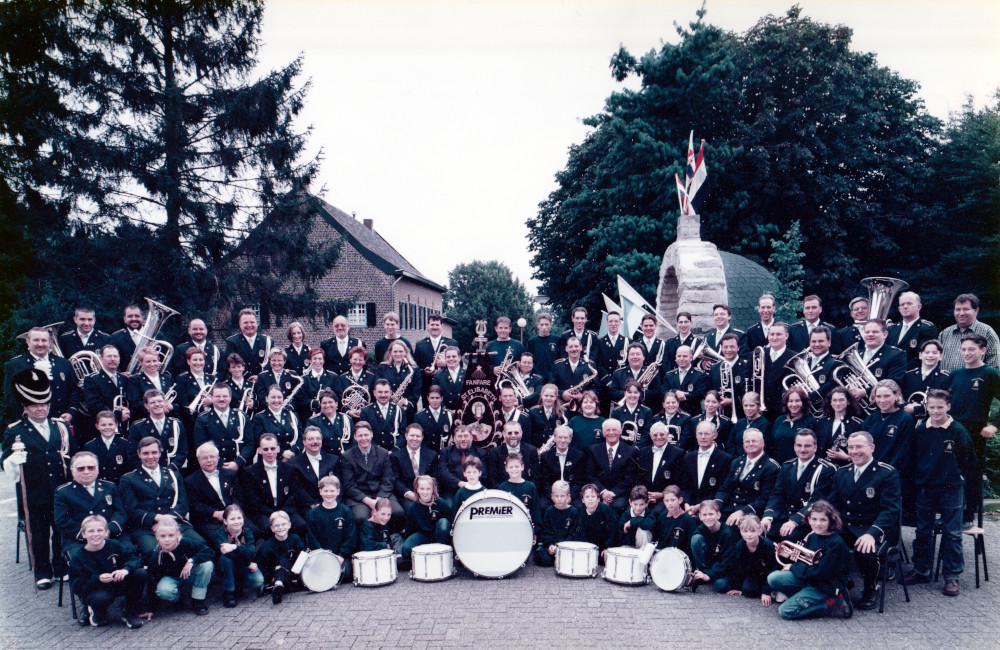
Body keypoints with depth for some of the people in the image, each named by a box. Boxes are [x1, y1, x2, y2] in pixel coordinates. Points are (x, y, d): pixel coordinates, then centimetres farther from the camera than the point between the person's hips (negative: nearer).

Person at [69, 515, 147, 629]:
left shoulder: (115, 546, -7)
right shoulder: (77, 558, -11)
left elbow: (134, 559, -9)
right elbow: (77, 586, -14)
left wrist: (126, 569, -32)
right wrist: (98, 579, -33)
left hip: (118, 584, 3)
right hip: (94, 590, -3)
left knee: (140, 573, -23)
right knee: (102, 598, -40)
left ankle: (130, 613, -4)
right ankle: (94, 612, 2)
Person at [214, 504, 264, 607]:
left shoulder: (247, 532, -9)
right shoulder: (220, 534, -15)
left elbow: (252, 553, -24)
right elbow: (225, 552, -32)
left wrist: (235, 547, -42)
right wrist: (248, 564, -30)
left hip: (244, 568, 2)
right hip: (227, 571, -1)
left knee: (258, 580, -25)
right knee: (225, 558, -33)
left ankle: (238, 586, 9)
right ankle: (228, 593, -18)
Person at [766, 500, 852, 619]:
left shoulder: (836, 543, -20)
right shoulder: (812, 537, 4)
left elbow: (821, 572, -22)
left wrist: (794, 567, -12)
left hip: (827, 585, -7)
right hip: (808, 579, 7)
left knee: (786, 611, -17)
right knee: (773, 578, -9)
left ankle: (833, 605, -7)